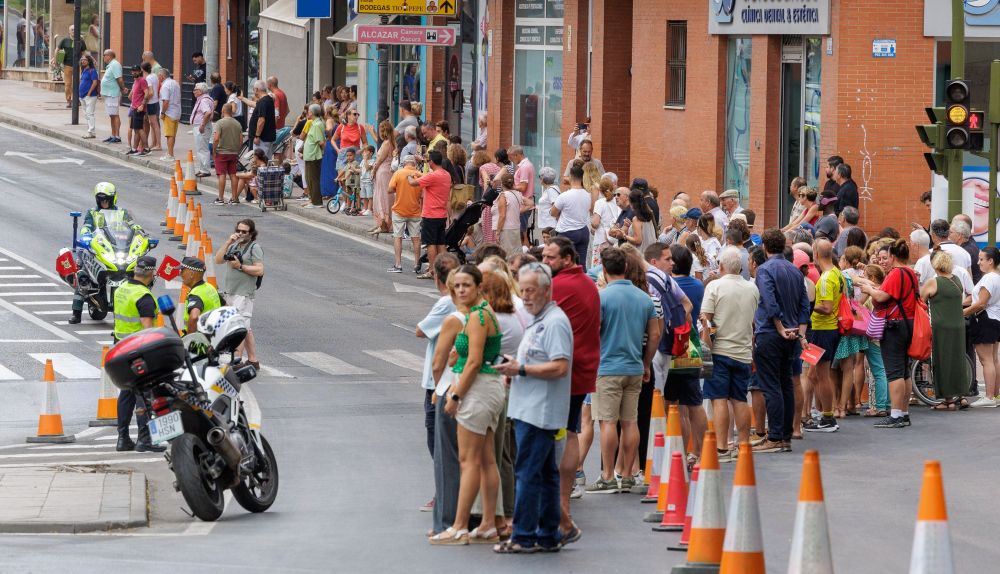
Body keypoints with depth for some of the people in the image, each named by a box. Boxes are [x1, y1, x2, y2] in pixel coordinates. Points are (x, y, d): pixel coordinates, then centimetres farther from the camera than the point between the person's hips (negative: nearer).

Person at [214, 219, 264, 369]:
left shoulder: (254, 248, -5)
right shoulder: (234, 246, 18)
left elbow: (259, 270, -13)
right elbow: (218, 260, 8)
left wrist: (240, 266, -15)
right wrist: (227, 243, -1)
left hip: (244, 293, -8)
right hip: (230, 293, 8)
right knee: (245, 329, 12)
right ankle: (253, 361, 17)